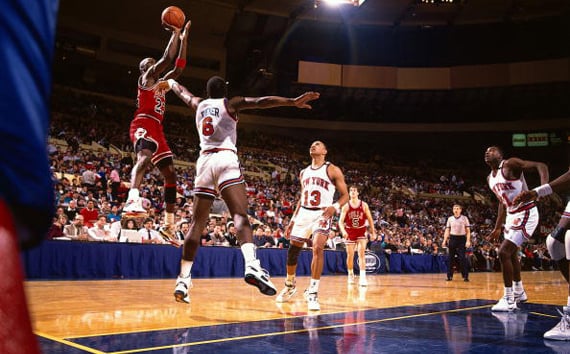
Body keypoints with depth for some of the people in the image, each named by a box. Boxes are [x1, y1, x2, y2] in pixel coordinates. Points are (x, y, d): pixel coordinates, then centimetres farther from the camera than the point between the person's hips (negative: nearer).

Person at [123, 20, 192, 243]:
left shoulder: (161, 82, 28)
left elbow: (179, 67, 28)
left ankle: (169, 226, 8)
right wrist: (175, 33, 5)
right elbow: (167, 58, -5)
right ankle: (133, 200, -61)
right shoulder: (146, 78, 5)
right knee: (144, 157, -38)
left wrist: (184, 39, 27)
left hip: (157, 129, 9)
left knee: (170, 174, 5)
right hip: (143, 124, -9)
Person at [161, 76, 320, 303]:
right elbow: (261, 101, -5)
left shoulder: (199, 105, 23)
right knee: (240, 215, -19)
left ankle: (183, 281, 7)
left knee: (197, 223, 8)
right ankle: (252, 266, -42)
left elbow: (182, 92, 45)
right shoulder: (230, 104, 11)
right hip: (225, 159, -5)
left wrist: (170, 82, 66)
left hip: (204, 161, 5)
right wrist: (292, 102, -13)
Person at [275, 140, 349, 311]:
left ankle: (312, 292, -18)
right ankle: (290, 285, 32)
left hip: (322, 214, -5)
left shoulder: (333, 170, -2)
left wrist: (335, 207, -23)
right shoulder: (304, 173, 15)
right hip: (303, 213, 6)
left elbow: (345, 195, -2)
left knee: (318, 248, -24)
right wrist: (292, 220, 17)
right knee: (292, 250, 9)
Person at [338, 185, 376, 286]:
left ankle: (362, 277, -19)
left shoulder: (364, 205, -4)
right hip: (350, 232, 1)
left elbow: (370, 219, 4)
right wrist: (343, 231, -28)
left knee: (361, 253, -14)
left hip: (361, 232, 0)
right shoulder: (346, 206, -6)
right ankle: (351, 274, 28)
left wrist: (373, 232, 1)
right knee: (350, 255, 5)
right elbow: (341, 221, -10)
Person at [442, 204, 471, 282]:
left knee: (462, 258, -8)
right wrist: (444, 240, 1)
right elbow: (447, 230, 11)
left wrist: (468, 241, -10)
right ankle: (450, 276, 12)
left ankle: (465, 276, -3)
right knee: (451, 258, 5)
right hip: (452, 238, 3)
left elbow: (468, 231, 0)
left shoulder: (464, 218, 2)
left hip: (461, 239, -3)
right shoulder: (450, 218, 9)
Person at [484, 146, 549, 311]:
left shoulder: (510, 164, -14)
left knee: (504, 252, -16)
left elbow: (540, 166, -24)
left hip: (526, 214, -10)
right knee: (511, 253, 22)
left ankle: (509, 300, -8)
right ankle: (519, 293, 40)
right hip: (512, 215, 10)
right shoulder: (490, 178, 11)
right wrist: (497, 228, 20)